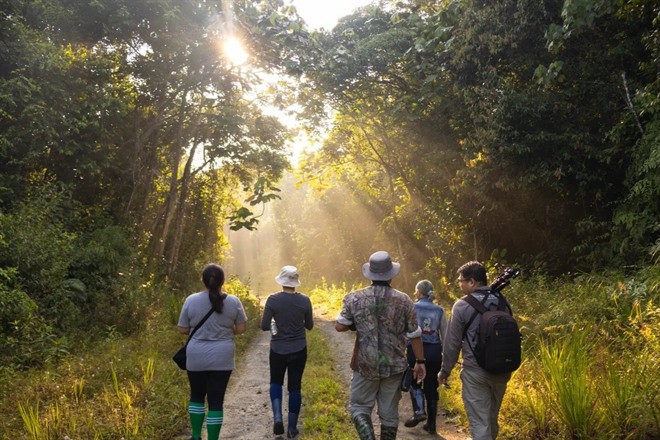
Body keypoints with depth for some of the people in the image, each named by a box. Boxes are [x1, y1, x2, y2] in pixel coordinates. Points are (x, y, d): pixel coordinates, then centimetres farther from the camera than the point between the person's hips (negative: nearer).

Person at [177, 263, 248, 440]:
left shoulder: (191, 300, -7)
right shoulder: (233, 301, -6)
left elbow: (183, 330, -1)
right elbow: (241, 328, 0)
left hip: (196, 357, 1)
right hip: (222, 358, -1)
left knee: (197, 396, 21)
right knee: (216, 401, 6)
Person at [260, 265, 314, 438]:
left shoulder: (273, 299, -13)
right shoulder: (304, 300, -8)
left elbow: (264, 326, -10)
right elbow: (309, 326, 3)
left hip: (278, 349, -1)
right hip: (299, 350, 1)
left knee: (276, 382, 21)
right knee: (295, 387, 12)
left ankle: (277, 418, 2)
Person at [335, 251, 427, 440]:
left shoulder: (355, 298, -7)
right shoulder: (404, 300, -5)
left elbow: (339, 326, -4)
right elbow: (414, 335, 0)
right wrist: (420, 361, 11)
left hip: (365, 365, -1)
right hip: (394, 366, 1)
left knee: (359, 407, 13)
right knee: (389, 412, 14)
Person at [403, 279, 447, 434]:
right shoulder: (439, 310, 6)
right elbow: (444, 334, 9)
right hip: (434, 350, 3)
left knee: (414, 381, 17)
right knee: (431, 386, 11)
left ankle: (419, 411, -2)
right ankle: (431, 424, 15)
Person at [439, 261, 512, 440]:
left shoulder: (462, 305, -11)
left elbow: (452, 343, -8)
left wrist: (445, 370, 4)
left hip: (475, 371, -5)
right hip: (501, 370, 5)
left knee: (479, 422, 1)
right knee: (491, 418, 22)